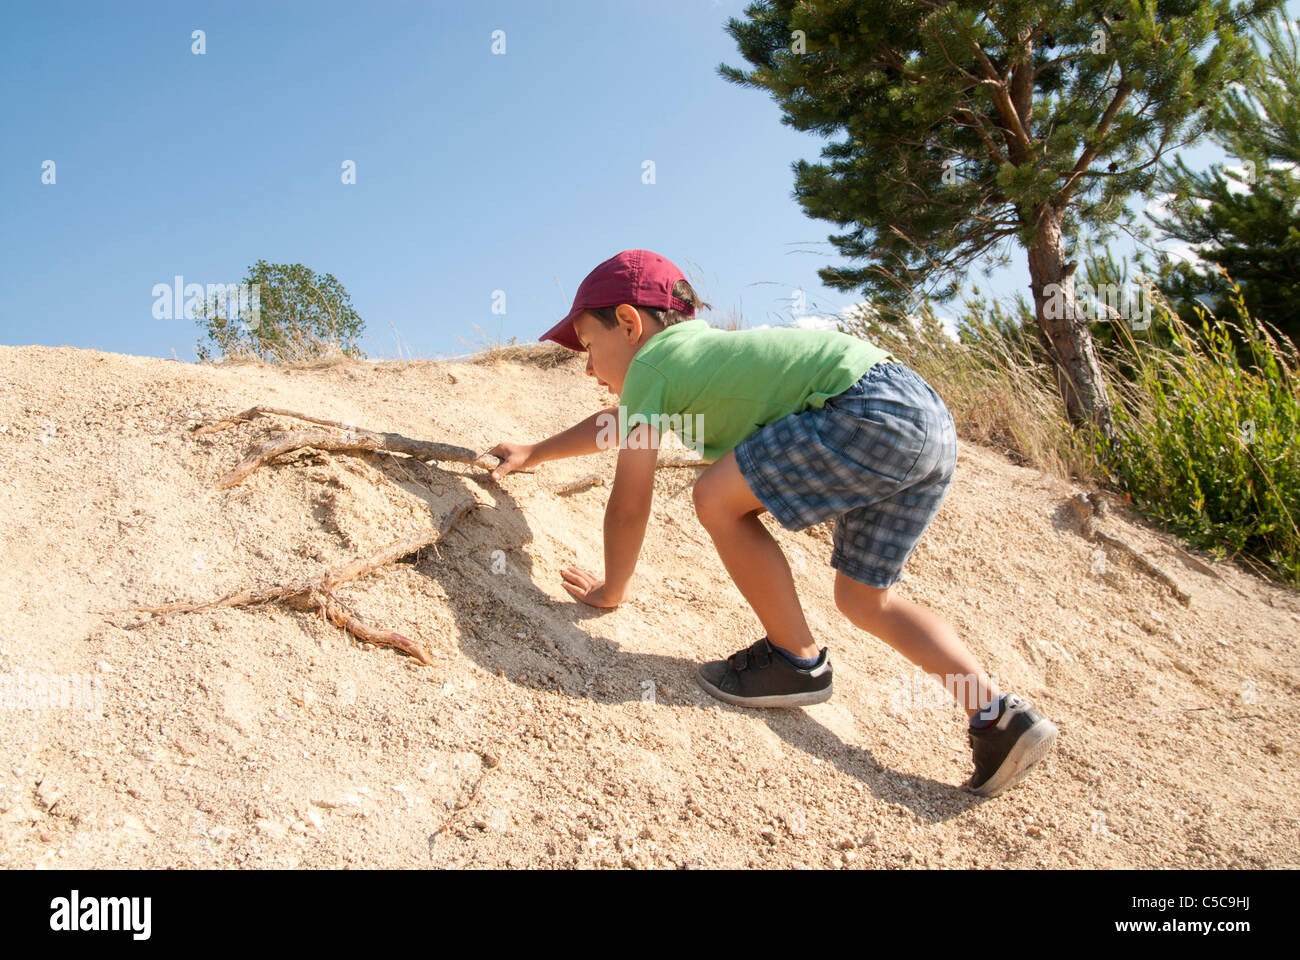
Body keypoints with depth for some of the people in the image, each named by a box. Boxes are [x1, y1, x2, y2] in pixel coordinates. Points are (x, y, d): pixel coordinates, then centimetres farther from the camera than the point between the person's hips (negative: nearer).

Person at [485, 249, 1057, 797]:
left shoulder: (650, 365, 1)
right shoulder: (695, 349, 26)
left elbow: (629, 503, 4)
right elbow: (617, 424, 43)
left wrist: (612, 590, 19)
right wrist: (535, 453, 55)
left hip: (876, 412, -10)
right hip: (933, 419, 10)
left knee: (719, 497, -7)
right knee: (863, 599, 17)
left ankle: (797, 661, 7)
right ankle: (1002, 719, 12)